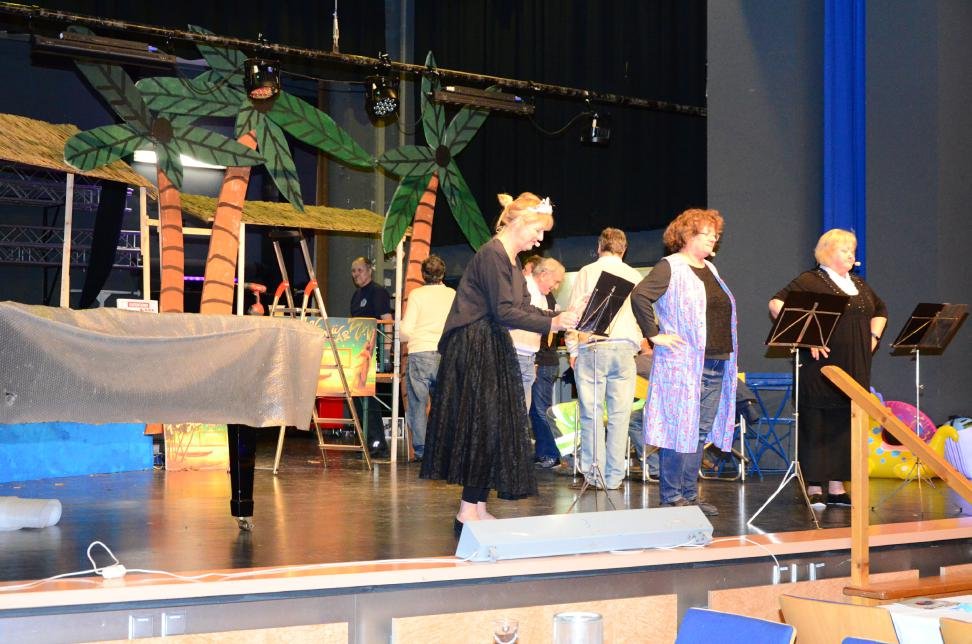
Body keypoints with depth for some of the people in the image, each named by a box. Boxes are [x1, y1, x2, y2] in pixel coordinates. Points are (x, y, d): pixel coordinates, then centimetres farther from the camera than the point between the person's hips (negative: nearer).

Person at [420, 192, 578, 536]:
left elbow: (524, 308, 12)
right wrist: (551, 323, -20)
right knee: (483, 426, -9)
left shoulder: (512, 262, 16)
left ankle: (478, 507, 12)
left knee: (498, 426, 8)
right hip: (473, 350, -10)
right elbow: (504, 312, -21)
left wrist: (560, 317, 0)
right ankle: (468, 510, -4)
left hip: (495, 352, 10)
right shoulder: (492, 255, -16)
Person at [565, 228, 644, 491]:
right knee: (619, 414, 3)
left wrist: (573, 350, 6)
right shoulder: (634, 276, 11)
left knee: (591, 413, 1)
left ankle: (593, 473, 0)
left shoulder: (587, 273, 4)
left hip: (592, 348, -2)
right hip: (624, 349, 2)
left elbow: (574, 311, 1)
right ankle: (614, 476, 3)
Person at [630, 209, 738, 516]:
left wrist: (727, 354, 16)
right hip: (682, 364, -8)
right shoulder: (670, 267, -6)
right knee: (679, 429, -6)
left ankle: (690, 494, 15)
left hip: (717, 364, 8)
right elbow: (639, 296, -18)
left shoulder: (710, 269, 19)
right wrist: (654, 335, -17)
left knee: (701, 431, 9)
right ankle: (672, 497, 0)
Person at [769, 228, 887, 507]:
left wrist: (873, 337, 15)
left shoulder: (859, 285, 18)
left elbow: (880, 311, 33)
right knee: (816, 425, -3)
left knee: (846, 425, 7)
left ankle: (837, 487, 14)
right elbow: (777, 304, -15)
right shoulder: (811, 281, -5)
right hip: (821, 367, -7)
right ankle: (814, 488, 2)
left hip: (855, 369, 7)